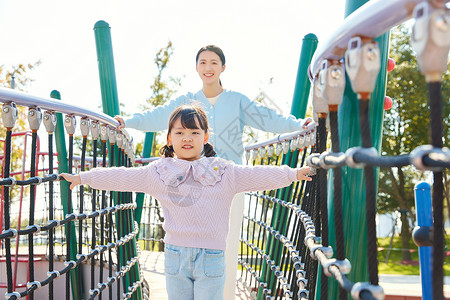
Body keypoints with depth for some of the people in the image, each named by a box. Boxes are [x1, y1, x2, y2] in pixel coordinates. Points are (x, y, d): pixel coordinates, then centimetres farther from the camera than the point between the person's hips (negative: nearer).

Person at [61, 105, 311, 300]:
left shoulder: (224, 173, -1)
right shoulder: (159, 172, 4)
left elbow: (259, 175, -6)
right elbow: (122, 177, 8)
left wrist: (293, 174, -16)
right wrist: (83, 177, 10)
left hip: (211, 257, -2)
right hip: (175, 254, 2)